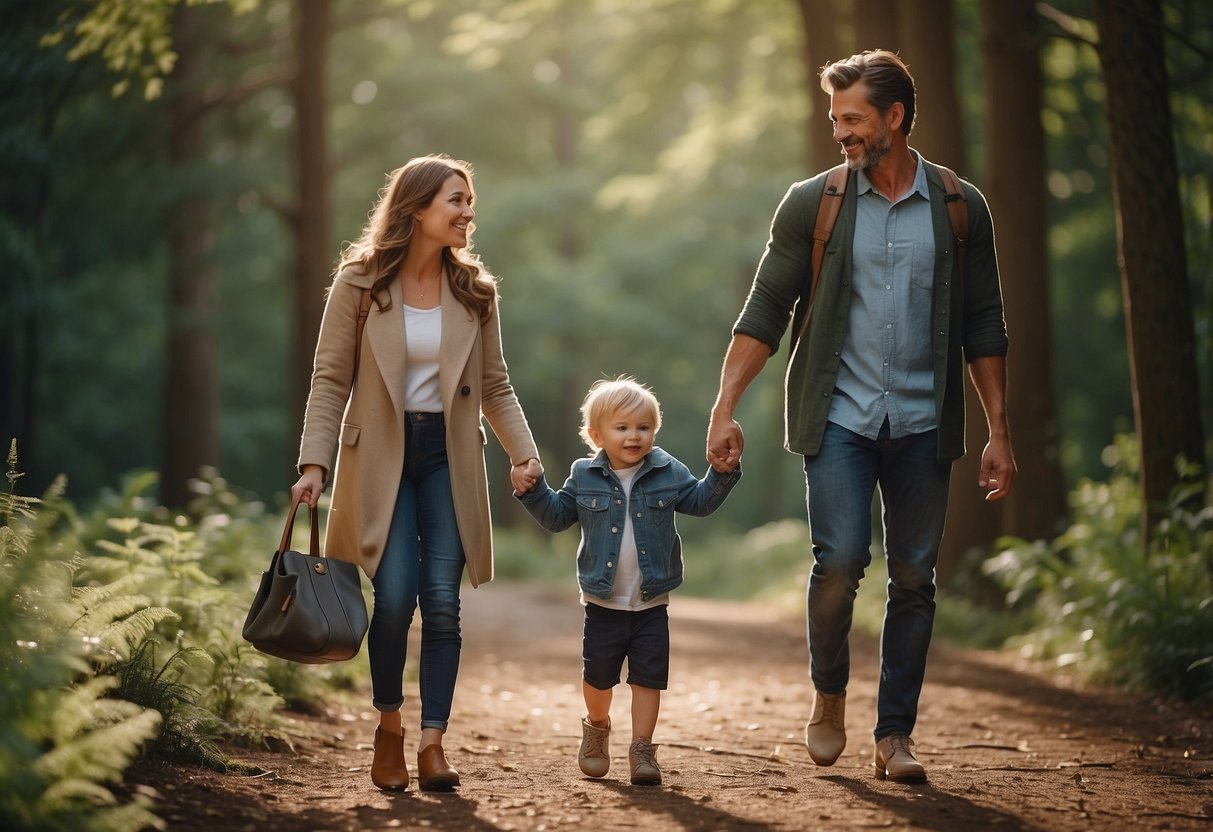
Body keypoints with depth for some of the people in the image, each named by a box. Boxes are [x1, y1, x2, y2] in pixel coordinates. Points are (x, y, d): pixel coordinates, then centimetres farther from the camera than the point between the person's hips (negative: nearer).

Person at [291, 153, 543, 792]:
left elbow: (495, 385, 11)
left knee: (443, 602, -5)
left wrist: (522, 452, -3)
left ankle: (432, 740, 2)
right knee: (395, 596, -12)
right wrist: (314, 463, -12)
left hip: (448, 457, 3)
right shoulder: (359, 284, -4)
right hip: (382, 457, -3)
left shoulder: (474, 290, 5)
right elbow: (330, 380, -3)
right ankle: (389, 727, 10)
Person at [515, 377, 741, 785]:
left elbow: (700, 500, 3)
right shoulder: (585, 477, -2)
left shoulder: (668, 473, -2)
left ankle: (642, 748, 9)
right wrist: (533, 490, -9)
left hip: (651, 603, 0)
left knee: (648, 677, 1)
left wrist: (722, 473, -11)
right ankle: (597, 727, 37)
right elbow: (556, 516, 6)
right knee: (598, 675, 10)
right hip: (603, 603, 0)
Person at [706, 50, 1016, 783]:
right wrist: (725, 408, -6)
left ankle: (895, 735, 13)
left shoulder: (960, 208, 4)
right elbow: (765, 313, 2)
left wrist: (1000, 434, 4)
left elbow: (984, 327, 7)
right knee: (840, 560, -15)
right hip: (839, 417, -1)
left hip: (922, 423, 1)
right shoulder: (811, 204, 2)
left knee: (914, 578, 3)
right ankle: (829, 698, 10)